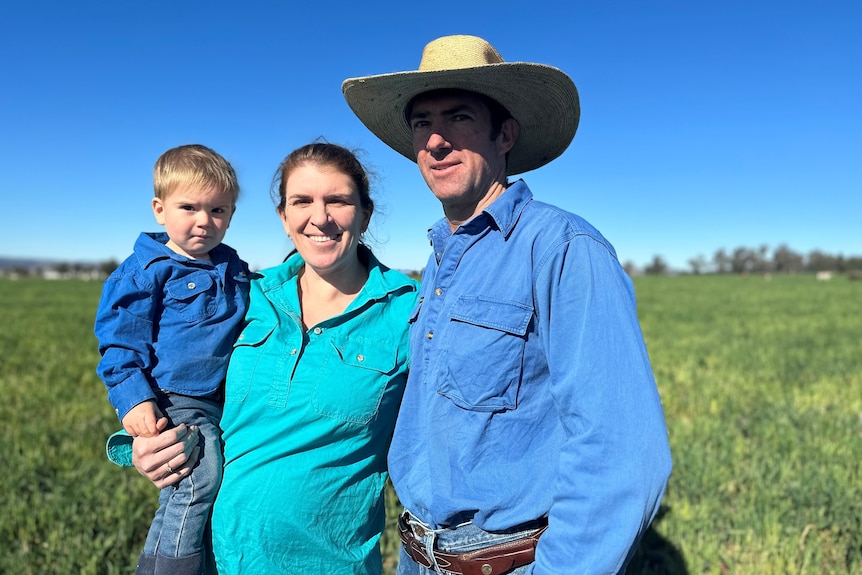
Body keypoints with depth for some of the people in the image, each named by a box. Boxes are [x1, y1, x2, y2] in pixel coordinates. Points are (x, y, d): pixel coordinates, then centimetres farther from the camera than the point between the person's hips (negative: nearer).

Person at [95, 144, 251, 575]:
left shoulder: (237, 272, 12)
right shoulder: (145, 271, -5)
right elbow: (119, 340, -7)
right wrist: (132, 398, -18)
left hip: (223, 403, 6)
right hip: (172, 400, -6)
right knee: (201, 474, -22)